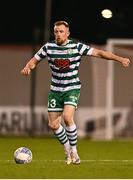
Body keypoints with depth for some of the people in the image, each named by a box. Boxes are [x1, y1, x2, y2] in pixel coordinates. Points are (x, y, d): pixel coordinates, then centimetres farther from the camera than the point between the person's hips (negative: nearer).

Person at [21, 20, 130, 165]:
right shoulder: (49, 47, -1)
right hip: (55, 90, 4)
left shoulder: (77, 47, -9)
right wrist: (27, 67, -13)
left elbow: (99, 53, -8)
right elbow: (34, 60, 10)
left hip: (72, 89, -4)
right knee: (53, 124, 1)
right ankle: (67, 149, 26)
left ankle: (74, 151, -9)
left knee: (67, 117, -25)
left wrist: (120, 59, -15)